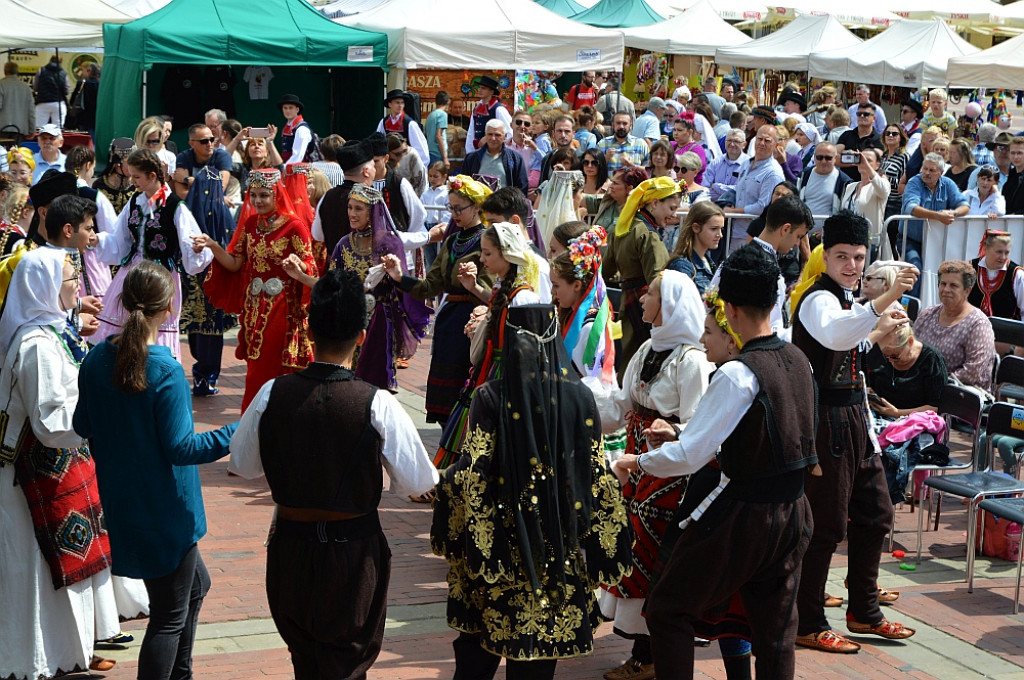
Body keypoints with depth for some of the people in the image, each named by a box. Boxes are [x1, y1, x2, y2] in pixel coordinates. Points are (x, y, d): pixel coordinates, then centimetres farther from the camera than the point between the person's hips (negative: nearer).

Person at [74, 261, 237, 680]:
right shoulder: (166, 371, -23)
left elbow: (83, 427, 8)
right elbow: (181, 448, -22)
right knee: (170, 614, 7)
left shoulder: (97, 360, -3)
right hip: (166, 511, -8)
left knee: (196, 584, 27)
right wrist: (238, 433, -16)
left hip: (121, 502, 8)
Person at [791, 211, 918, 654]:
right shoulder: (819, 299, -17)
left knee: (874, 514, 16)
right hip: (826, 419, -10)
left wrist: (879, 331, 25)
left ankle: (864, 612, 30)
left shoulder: (847, 300, 14)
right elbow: (832, 334, -43)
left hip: (852, 416, 10)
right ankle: (808, 625, 7)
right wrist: (884, 301, -52)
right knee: (826, 523, -4)